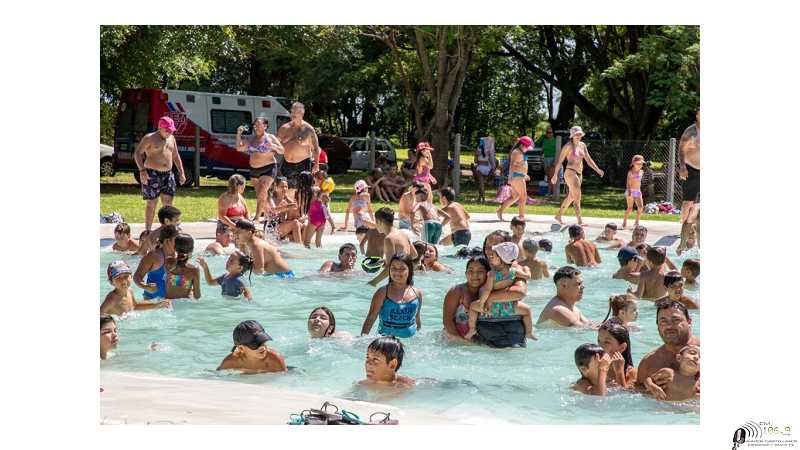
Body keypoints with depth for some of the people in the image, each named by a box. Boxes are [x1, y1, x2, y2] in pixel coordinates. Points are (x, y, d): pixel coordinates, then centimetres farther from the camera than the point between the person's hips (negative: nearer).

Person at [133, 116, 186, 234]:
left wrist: (181, 172, 16)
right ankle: (148, 230, 1)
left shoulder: (171, 138, 15)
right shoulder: (150, 138, -6)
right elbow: (137, 153, -10)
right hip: (152, 174, -6)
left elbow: (176, 156, 23)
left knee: (168, 202, 2)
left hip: (168, 174, 6)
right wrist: (142, 170, -21)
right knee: (152, 202, -4)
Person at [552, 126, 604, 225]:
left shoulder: (582, 145, 12)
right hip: (570, 172, -8)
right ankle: (579, 221, -19)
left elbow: (588, 159, 14)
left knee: (571, 197, 17)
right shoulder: (568, 146, -7)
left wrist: (597, 169, 2)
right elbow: (559, 161, -6)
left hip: (579, 174, 8)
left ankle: (558, 216, 30)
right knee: (577, 196, -15)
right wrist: (555, 175, -7)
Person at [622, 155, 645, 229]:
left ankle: (637, 222, 4)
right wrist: (629, 191, -27)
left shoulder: (640, 172, 11)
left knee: (641, 207, -6)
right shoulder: (631, 172, -9)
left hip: (638, 191, 6)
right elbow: (628, 182, -16)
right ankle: (624, 222, 4)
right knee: (630, 208, -8)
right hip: (631, 191, -6)